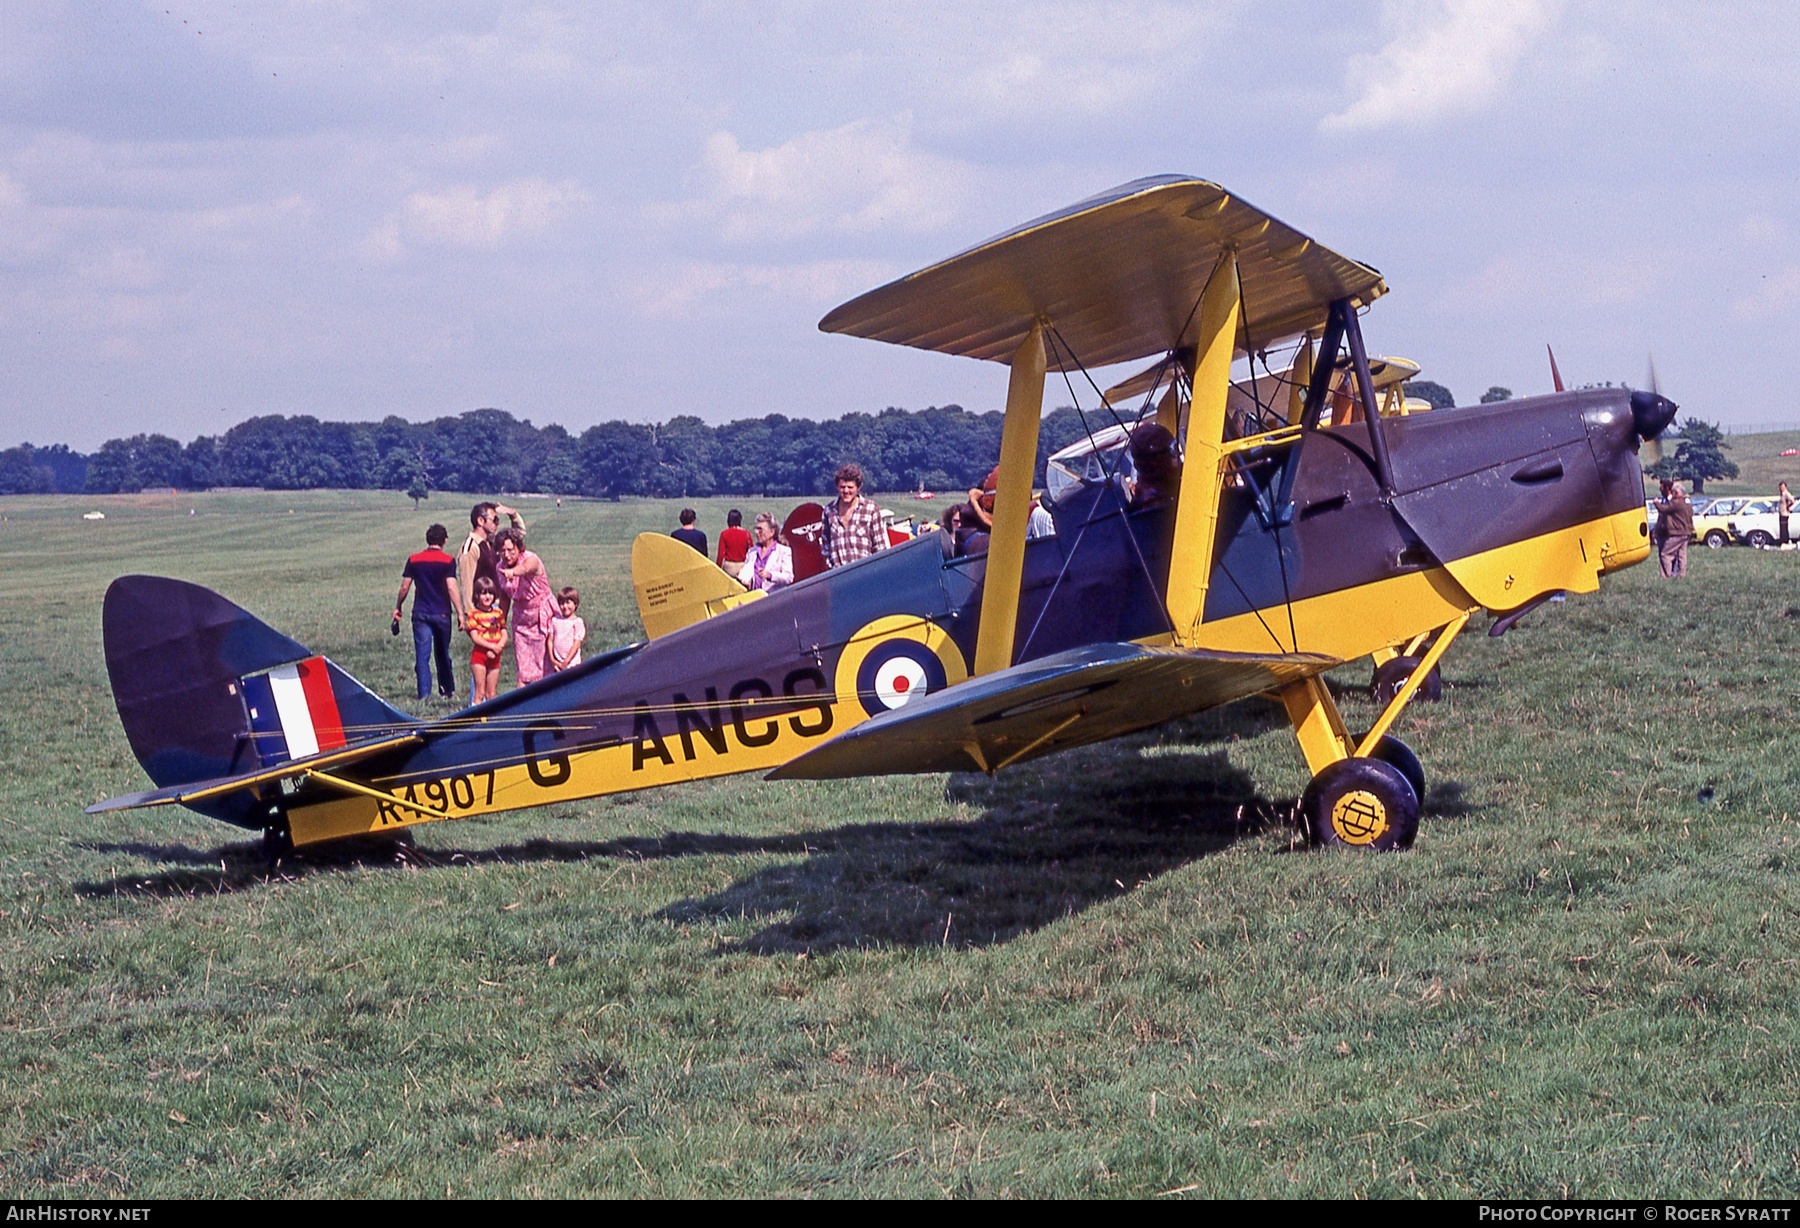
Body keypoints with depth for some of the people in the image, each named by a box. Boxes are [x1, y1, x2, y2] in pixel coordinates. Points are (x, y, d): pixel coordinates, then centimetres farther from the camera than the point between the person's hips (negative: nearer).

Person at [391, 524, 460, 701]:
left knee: (422, 654, -2)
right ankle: (448, 691, 24)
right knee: (442, 654, 13)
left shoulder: (414, 560, 2)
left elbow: (404, 587, 4)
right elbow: (451, 588, -13)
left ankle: (424, 693, -11)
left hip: (420, 613, 1)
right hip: (442, 613, -1)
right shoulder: (448, 561, -6)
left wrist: (398, 607, 19)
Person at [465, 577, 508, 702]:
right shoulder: (473, 613, -4)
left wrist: (498, 648, -12)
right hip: (479, 655, -4)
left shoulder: (498, 613, 10)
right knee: (480, 691, -6)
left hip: (494, 657, 4)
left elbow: (504, 635, 7)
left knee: (492, 693, 8)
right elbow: (474, 636, -11)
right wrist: (492, 646, -18)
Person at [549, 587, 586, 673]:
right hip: (557, 664, 4)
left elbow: (577, 643, -10)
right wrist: (552, 659, -3)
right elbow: (550, 640, 7)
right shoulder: (555, 620, 6)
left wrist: (566, 661, -13)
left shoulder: (577, 622, -6)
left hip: (572, 664, -4)